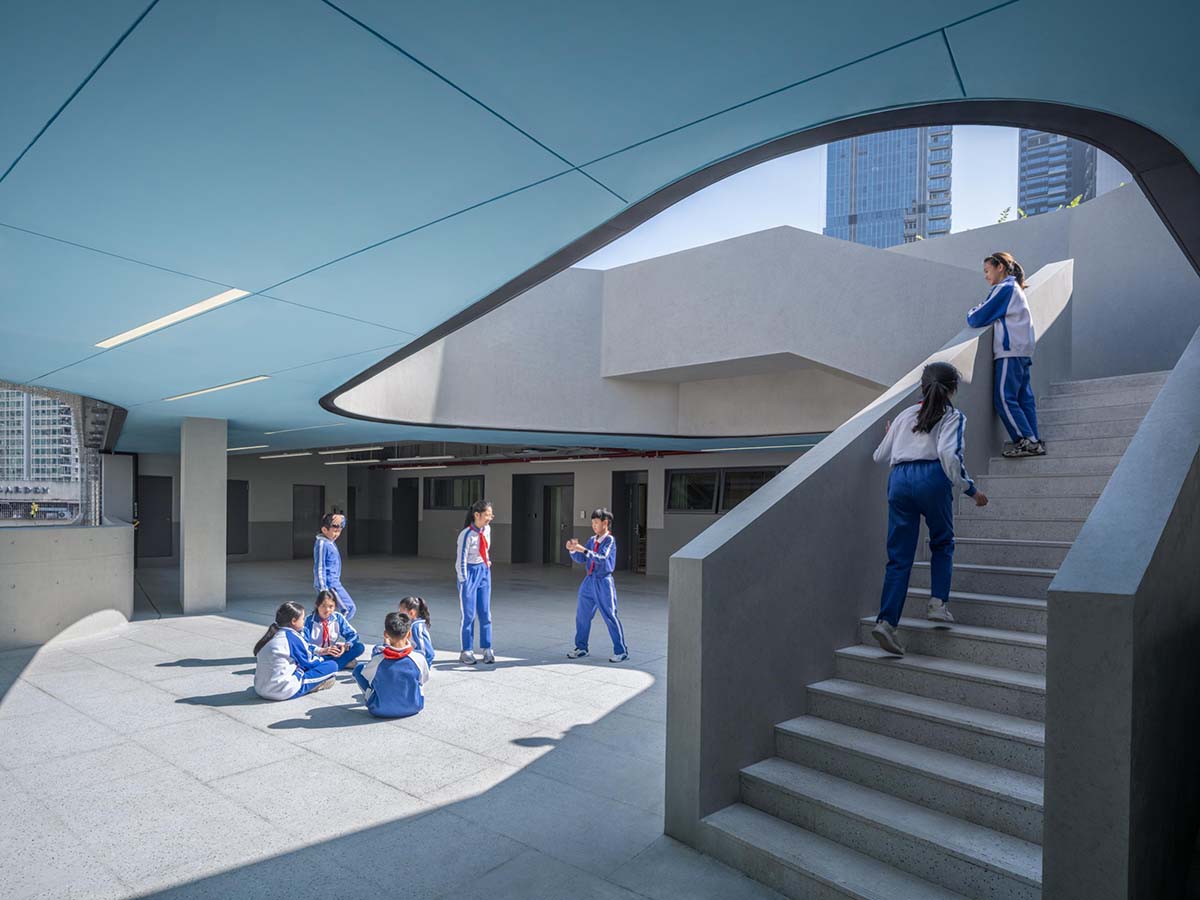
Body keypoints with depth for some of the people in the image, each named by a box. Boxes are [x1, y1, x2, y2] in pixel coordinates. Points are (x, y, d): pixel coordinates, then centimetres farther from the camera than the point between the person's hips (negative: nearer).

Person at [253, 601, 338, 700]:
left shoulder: (271, 636, 11)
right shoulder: (292, 637, -10)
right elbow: (309, 661, 1)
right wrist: (322, 660, 23)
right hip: (284, 691, -8)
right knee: (332, 665, -6)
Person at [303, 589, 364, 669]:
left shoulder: (338, 618, -2)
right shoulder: (309, 620, -11)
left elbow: (352, 634, -2)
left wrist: (345, 646, -23)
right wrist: (322, 650, -32)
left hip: (334, 655, 3)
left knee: (359, 647, -17)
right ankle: (344, 662, -29)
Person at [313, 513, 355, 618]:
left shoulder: (330, 541, 10)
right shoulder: (322, 544, -17)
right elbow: (319, 567, -19)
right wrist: (323, 589, -21)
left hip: (334, 583, 10)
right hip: (330, 584, -10)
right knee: (349, 608, -10)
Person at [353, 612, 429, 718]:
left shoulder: (377, 661, -22)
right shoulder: (419, 659, -21)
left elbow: (365, 674, 2)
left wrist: (385, 646, 7)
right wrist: (409, 645, 5)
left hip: (381, 711, -1)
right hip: (413, 708, 1)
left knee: (359, 668, 12)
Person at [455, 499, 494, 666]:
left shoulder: (487, 529, -2)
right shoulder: (466, 535, -21)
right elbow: (461, 561, -16)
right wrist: (464, 582, -15)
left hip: (484, 572, 6)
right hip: (469, 572, -5)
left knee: (485, 613, 7)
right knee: (469, 615, 2)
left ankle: (487, 649, 15)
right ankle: (467, 652, 12)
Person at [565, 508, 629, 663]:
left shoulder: (610, 540, -10)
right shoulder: (591, 540, 9)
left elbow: (602, 558, -24)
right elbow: (581, 559, 12)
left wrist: (584, 550, -29)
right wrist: (572, 550, -6)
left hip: (603, 582, -7)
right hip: (589, 580, 7)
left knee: (610, 616, -3)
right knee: (582, 614, 11)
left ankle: (621, 651, 6)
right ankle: (581, 647, 25)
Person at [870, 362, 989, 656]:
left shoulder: (906, 415, 25)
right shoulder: (953, 417, 13)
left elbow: (880, 456, 26)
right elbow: (948, 453, -8)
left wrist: (889, 437, 47)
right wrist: (969, 489, -1)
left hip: (899, 479, 3)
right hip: (932, 477, -3)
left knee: (899, 555, 3)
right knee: (942, 543, 21)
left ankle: (886, 620, -6)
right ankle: (938, 601, 10)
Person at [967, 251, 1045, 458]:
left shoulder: (1004, 288, -8)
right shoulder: (1014, 288, 23)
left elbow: (978, 319, -10)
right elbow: (993, 314, 20)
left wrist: (971, 314, 10)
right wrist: (978, 312, 4)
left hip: (1010, 351, -10)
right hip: (1022, 351, 10)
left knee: (1004, 398, -10)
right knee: (1024, 397, 7)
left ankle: (1028, 441, -12)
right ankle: (1034, 442, 7)